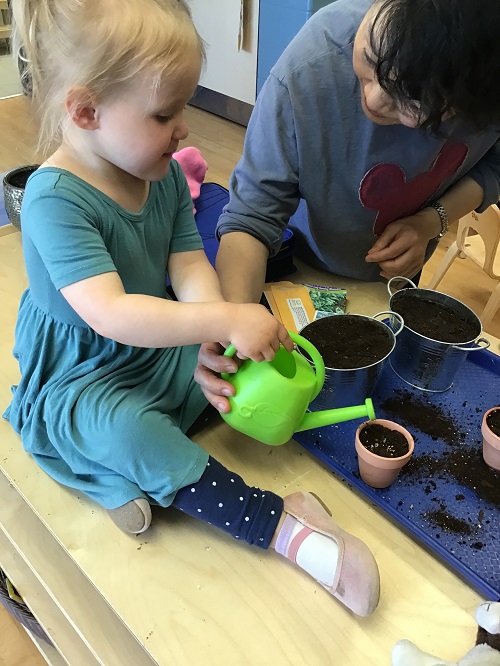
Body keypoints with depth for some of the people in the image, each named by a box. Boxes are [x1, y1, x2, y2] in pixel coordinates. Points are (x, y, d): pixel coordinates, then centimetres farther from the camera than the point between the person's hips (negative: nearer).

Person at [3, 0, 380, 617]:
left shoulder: (164, 174, -1)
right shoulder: (55, 197, -25)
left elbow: (190, 268, -6)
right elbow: (109, 313, -35)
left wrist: (220, 342, -26)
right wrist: (224, 321, -38)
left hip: (161, 350, 8)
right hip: (79, 379, -7)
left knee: (263, 350, -7)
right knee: (130, 432, -37)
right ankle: (281, 525, -28)